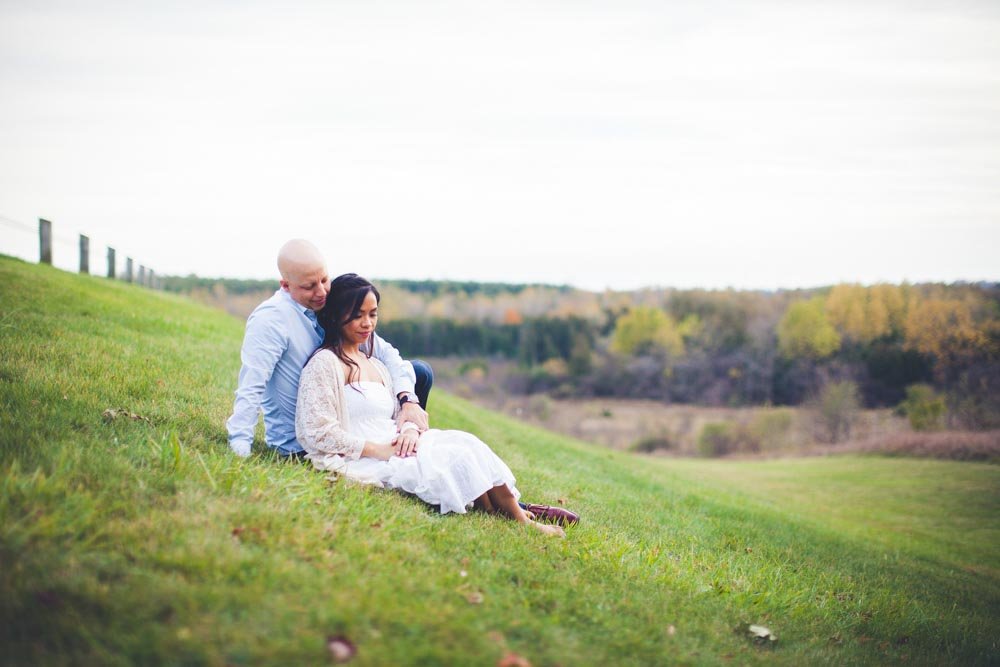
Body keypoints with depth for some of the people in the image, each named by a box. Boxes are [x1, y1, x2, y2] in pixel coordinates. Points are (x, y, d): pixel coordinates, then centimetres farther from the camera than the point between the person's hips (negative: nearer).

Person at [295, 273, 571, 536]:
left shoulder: (373, 363, 21)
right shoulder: (325, 364, -7)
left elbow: (398, 413, 20)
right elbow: (318, 433, -15)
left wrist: (410, 429, -6)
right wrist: (379, 450, -18)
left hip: (394, 449, 8)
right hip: (362, 463, -8)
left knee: (463, 442, -15)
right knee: (455, 458, -21)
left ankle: (521, 518, -20)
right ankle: (522, 524, -14)